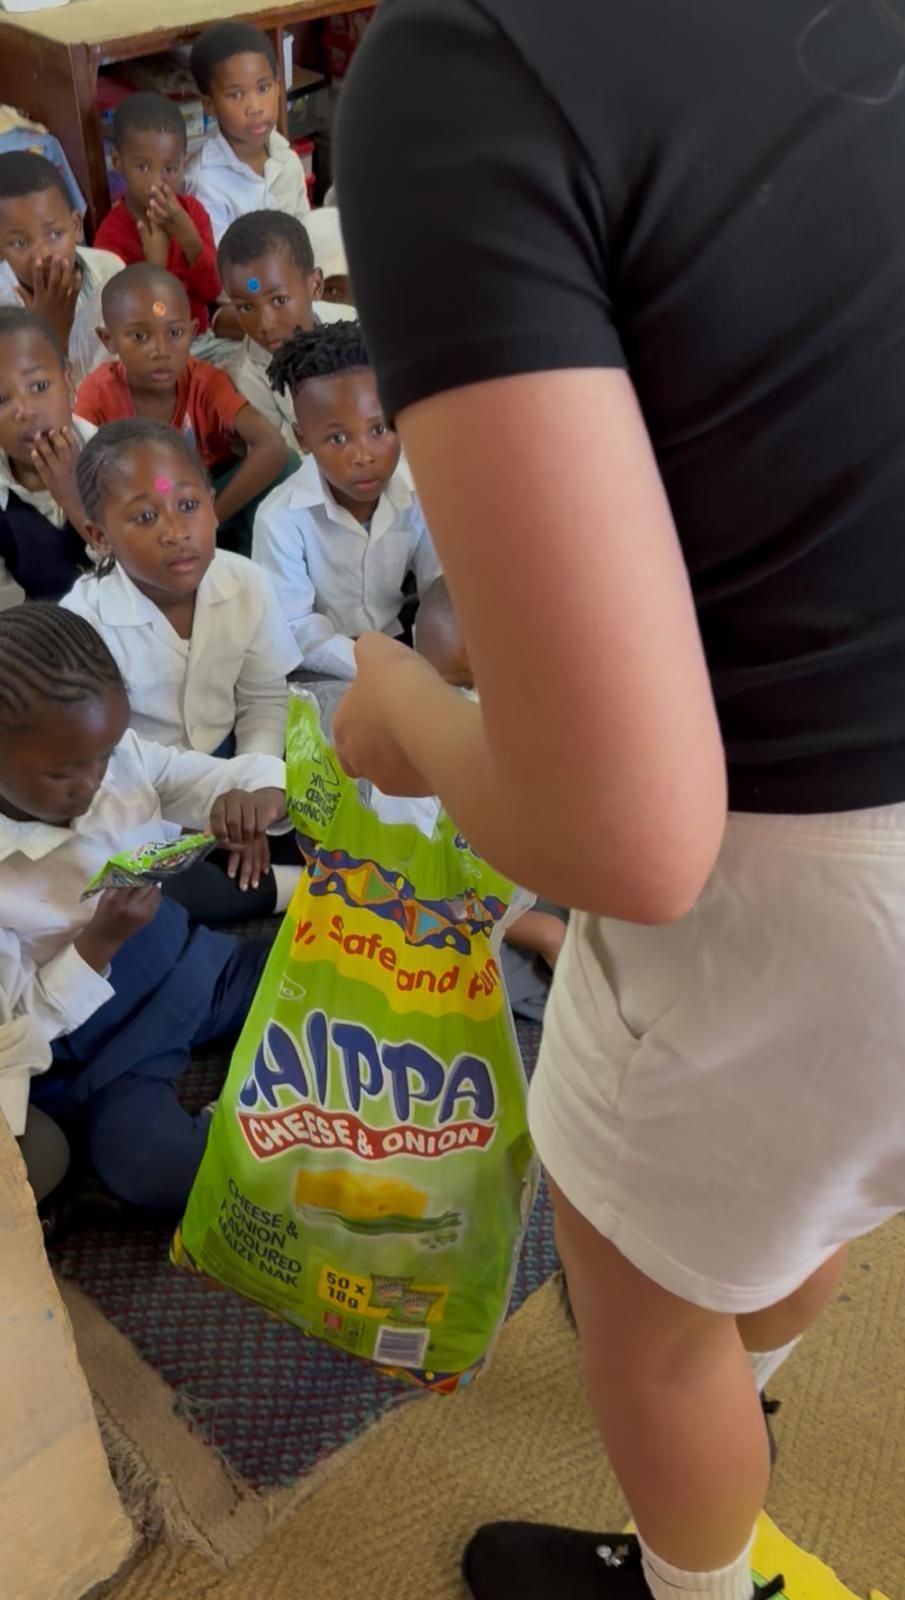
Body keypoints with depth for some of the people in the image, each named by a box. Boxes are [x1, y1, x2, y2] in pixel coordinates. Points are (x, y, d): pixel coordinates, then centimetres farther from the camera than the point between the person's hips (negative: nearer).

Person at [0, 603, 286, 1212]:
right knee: (160, 1168, -30)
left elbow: (221, 776, -2)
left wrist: (258, 797, -27)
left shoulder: (120, 755, -11)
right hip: (97, 1052, -5)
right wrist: (98, 944, -29)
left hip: (194, 967, 5)